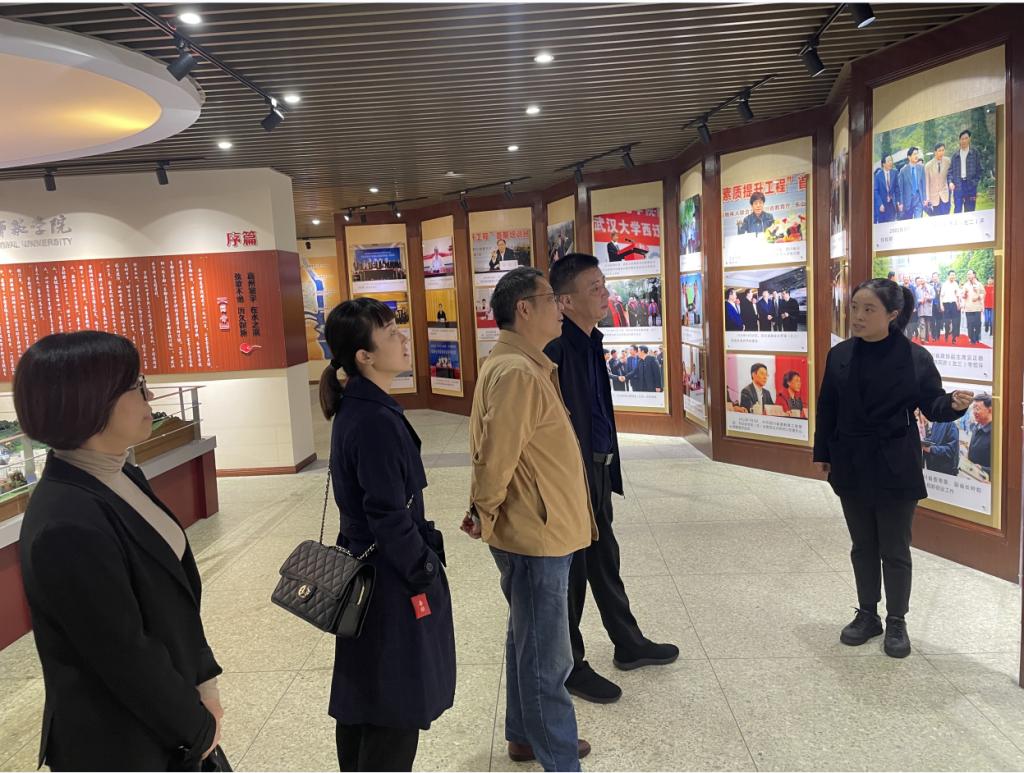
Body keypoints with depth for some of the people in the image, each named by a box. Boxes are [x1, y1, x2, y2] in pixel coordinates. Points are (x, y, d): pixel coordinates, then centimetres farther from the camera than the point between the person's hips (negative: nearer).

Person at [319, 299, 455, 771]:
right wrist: (425, 575, -12)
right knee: (399, 706, 7)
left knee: (361, 697, 22)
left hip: (364, 572, 9)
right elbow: (390, 518, -23)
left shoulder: (354, 409, 4)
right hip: (392, 579, -9)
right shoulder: (376, 421, -25)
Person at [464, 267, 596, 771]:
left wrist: (486, 513, 15)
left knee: (528, 642, 22)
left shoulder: (527, 367, 10)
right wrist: (486, 515, -8)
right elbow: (494, 457, -24)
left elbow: (492, 450, 14)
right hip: (535, 536, -10)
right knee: (547, 657, 3)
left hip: (538, 531, 10)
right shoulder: (516, 374, -23)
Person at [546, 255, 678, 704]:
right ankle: (570, 667, 27)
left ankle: (629, 644, 41)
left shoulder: (589, 341, 7)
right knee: (571, 570, 7)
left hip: (598, 469, 9)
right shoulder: (555, 348, -23)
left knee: (604, 559, 23)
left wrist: (608, 467, 16)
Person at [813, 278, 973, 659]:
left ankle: (896, 622, 25)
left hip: (896, 469, -3)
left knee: (894, 549, 7)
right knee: (863, 546, 15)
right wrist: (823, 453, 7)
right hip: (852, 467, 4)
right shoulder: (839, 355, 1)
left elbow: (932, 405, -5)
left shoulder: (915, 356, -9)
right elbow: (827, 408, 6)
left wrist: (954, 404, -28)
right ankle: (867, 615, 31)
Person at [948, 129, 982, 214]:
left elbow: (979, 170, 3)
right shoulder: (955, 156, 12)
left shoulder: (975, 153, 6)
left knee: (969, 210, 1)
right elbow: (951, 170, 11)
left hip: (970, 185, -1)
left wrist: (975, 182, -8)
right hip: (957, 185, 1)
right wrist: (950, 182, -5)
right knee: (957, 210, 0)